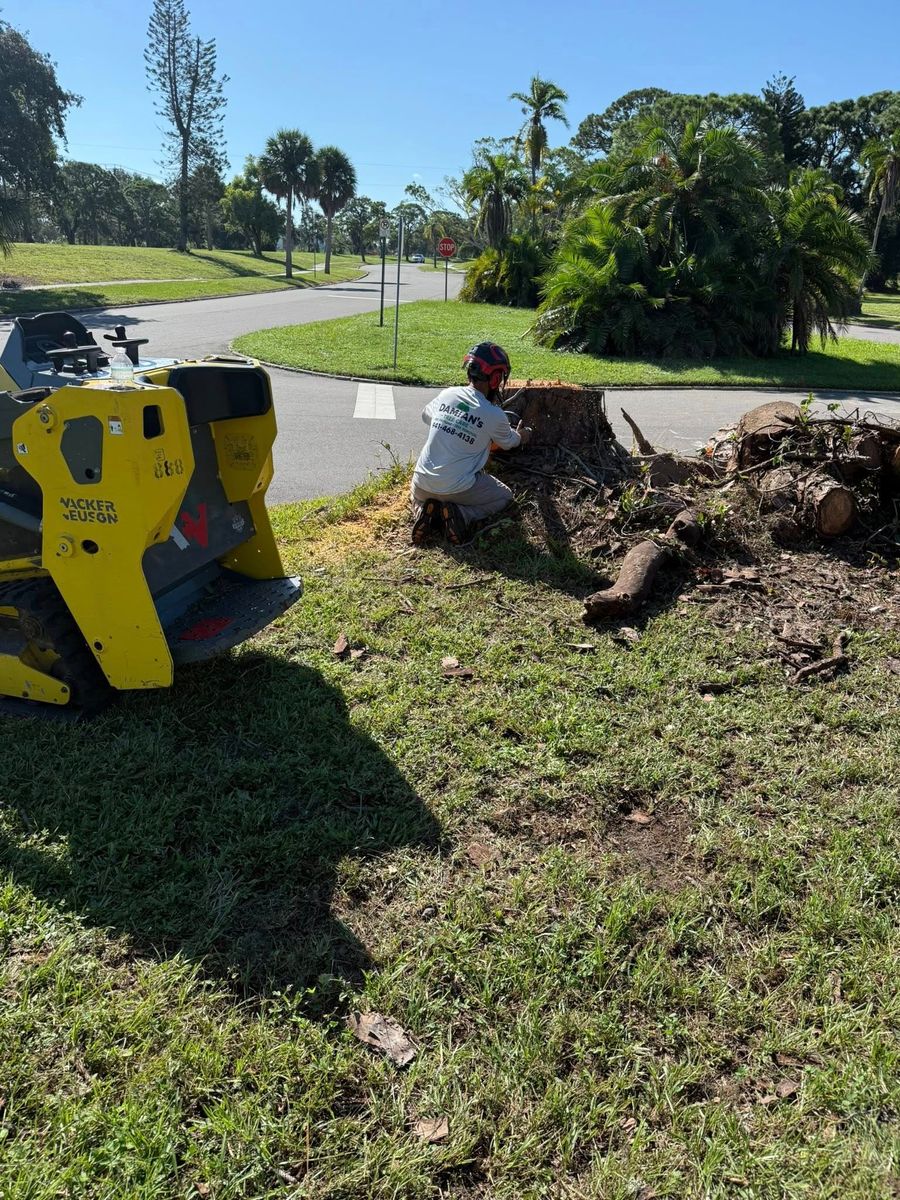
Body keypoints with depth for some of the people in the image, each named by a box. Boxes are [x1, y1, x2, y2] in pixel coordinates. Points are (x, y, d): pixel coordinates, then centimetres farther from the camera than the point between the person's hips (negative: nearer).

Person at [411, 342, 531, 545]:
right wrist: (521, 436, 35)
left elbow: (426, 416, 21)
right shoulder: (494, 416, -12)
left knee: (420, 500, 39)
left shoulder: (447, 394, -2)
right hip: (457, 488, -4)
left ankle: (424, 511, 2)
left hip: (422, 483, 4)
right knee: (504, 497, 23)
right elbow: (509, 442, 12)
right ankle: (461, 515, -3)